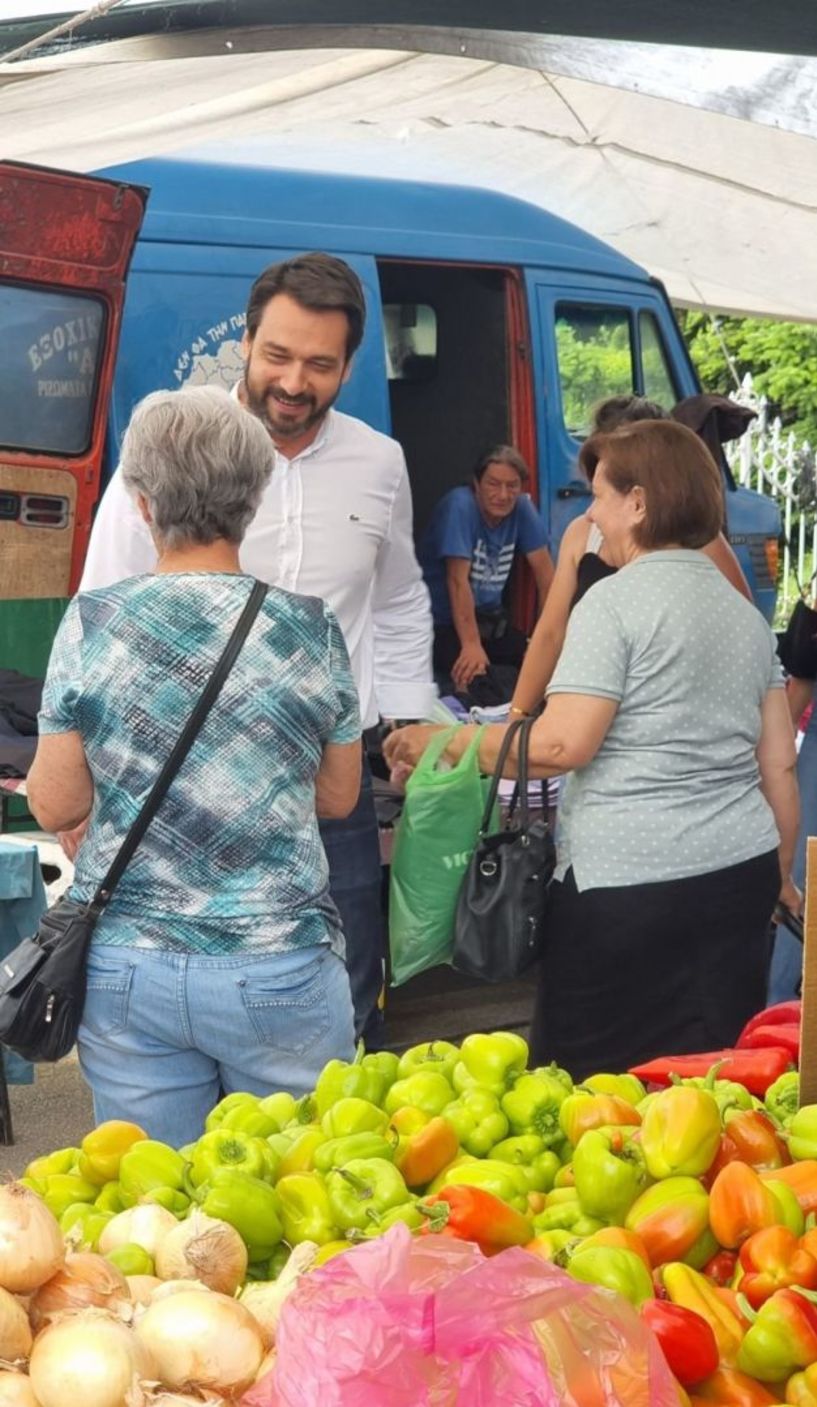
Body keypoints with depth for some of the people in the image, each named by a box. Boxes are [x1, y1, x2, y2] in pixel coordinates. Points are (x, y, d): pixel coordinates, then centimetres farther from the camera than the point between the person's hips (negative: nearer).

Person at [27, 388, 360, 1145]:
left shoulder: (91, 624, -6)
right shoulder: (309, 628, -4)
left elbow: (54, 805, 0)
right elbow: (338, 797, 6)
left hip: (126, 969, 1)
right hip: (278, 969, 0)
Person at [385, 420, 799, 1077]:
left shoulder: (615, 601, -8)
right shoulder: (747, 612, 14)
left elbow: (562, 744, -16)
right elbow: (779, 766, 14)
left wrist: (443, 745, -5)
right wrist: (780, 874, 23)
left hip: (631, 882, -7)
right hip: (743, 874, 7)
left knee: (590, 1077, 4)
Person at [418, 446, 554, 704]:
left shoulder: (522, 508, -2)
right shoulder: (460, 506, -19)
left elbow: (544, 571, 0)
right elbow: (458, 580, -25)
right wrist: (471, 644, -31)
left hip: (488, 618, 6)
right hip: (444, 623, -6)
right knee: (473, 672, -33)